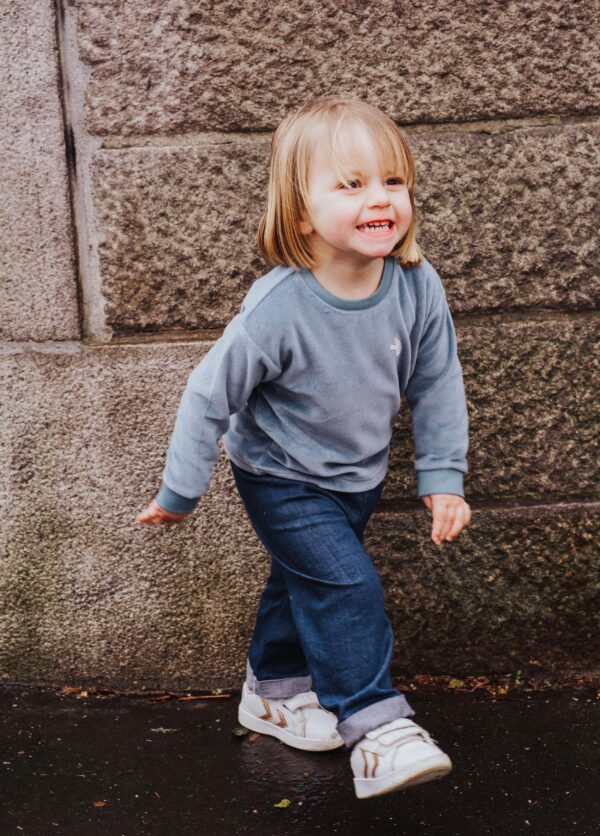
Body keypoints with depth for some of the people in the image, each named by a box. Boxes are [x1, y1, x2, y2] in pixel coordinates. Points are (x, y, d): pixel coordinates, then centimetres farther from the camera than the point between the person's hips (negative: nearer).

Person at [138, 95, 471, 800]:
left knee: (304, 583, 21)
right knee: (347, 587, -17)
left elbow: (437, 386, -5)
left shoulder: (417, 288, -20)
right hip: (282, 478, -5)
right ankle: (375, 726, -4)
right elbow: (210, 395, -20)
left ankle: (273, 691, 43)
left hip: (357, 476, 5)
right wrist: (180, 492, -12)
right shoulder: (278, 308, -32)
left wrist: (443, 477, -4)